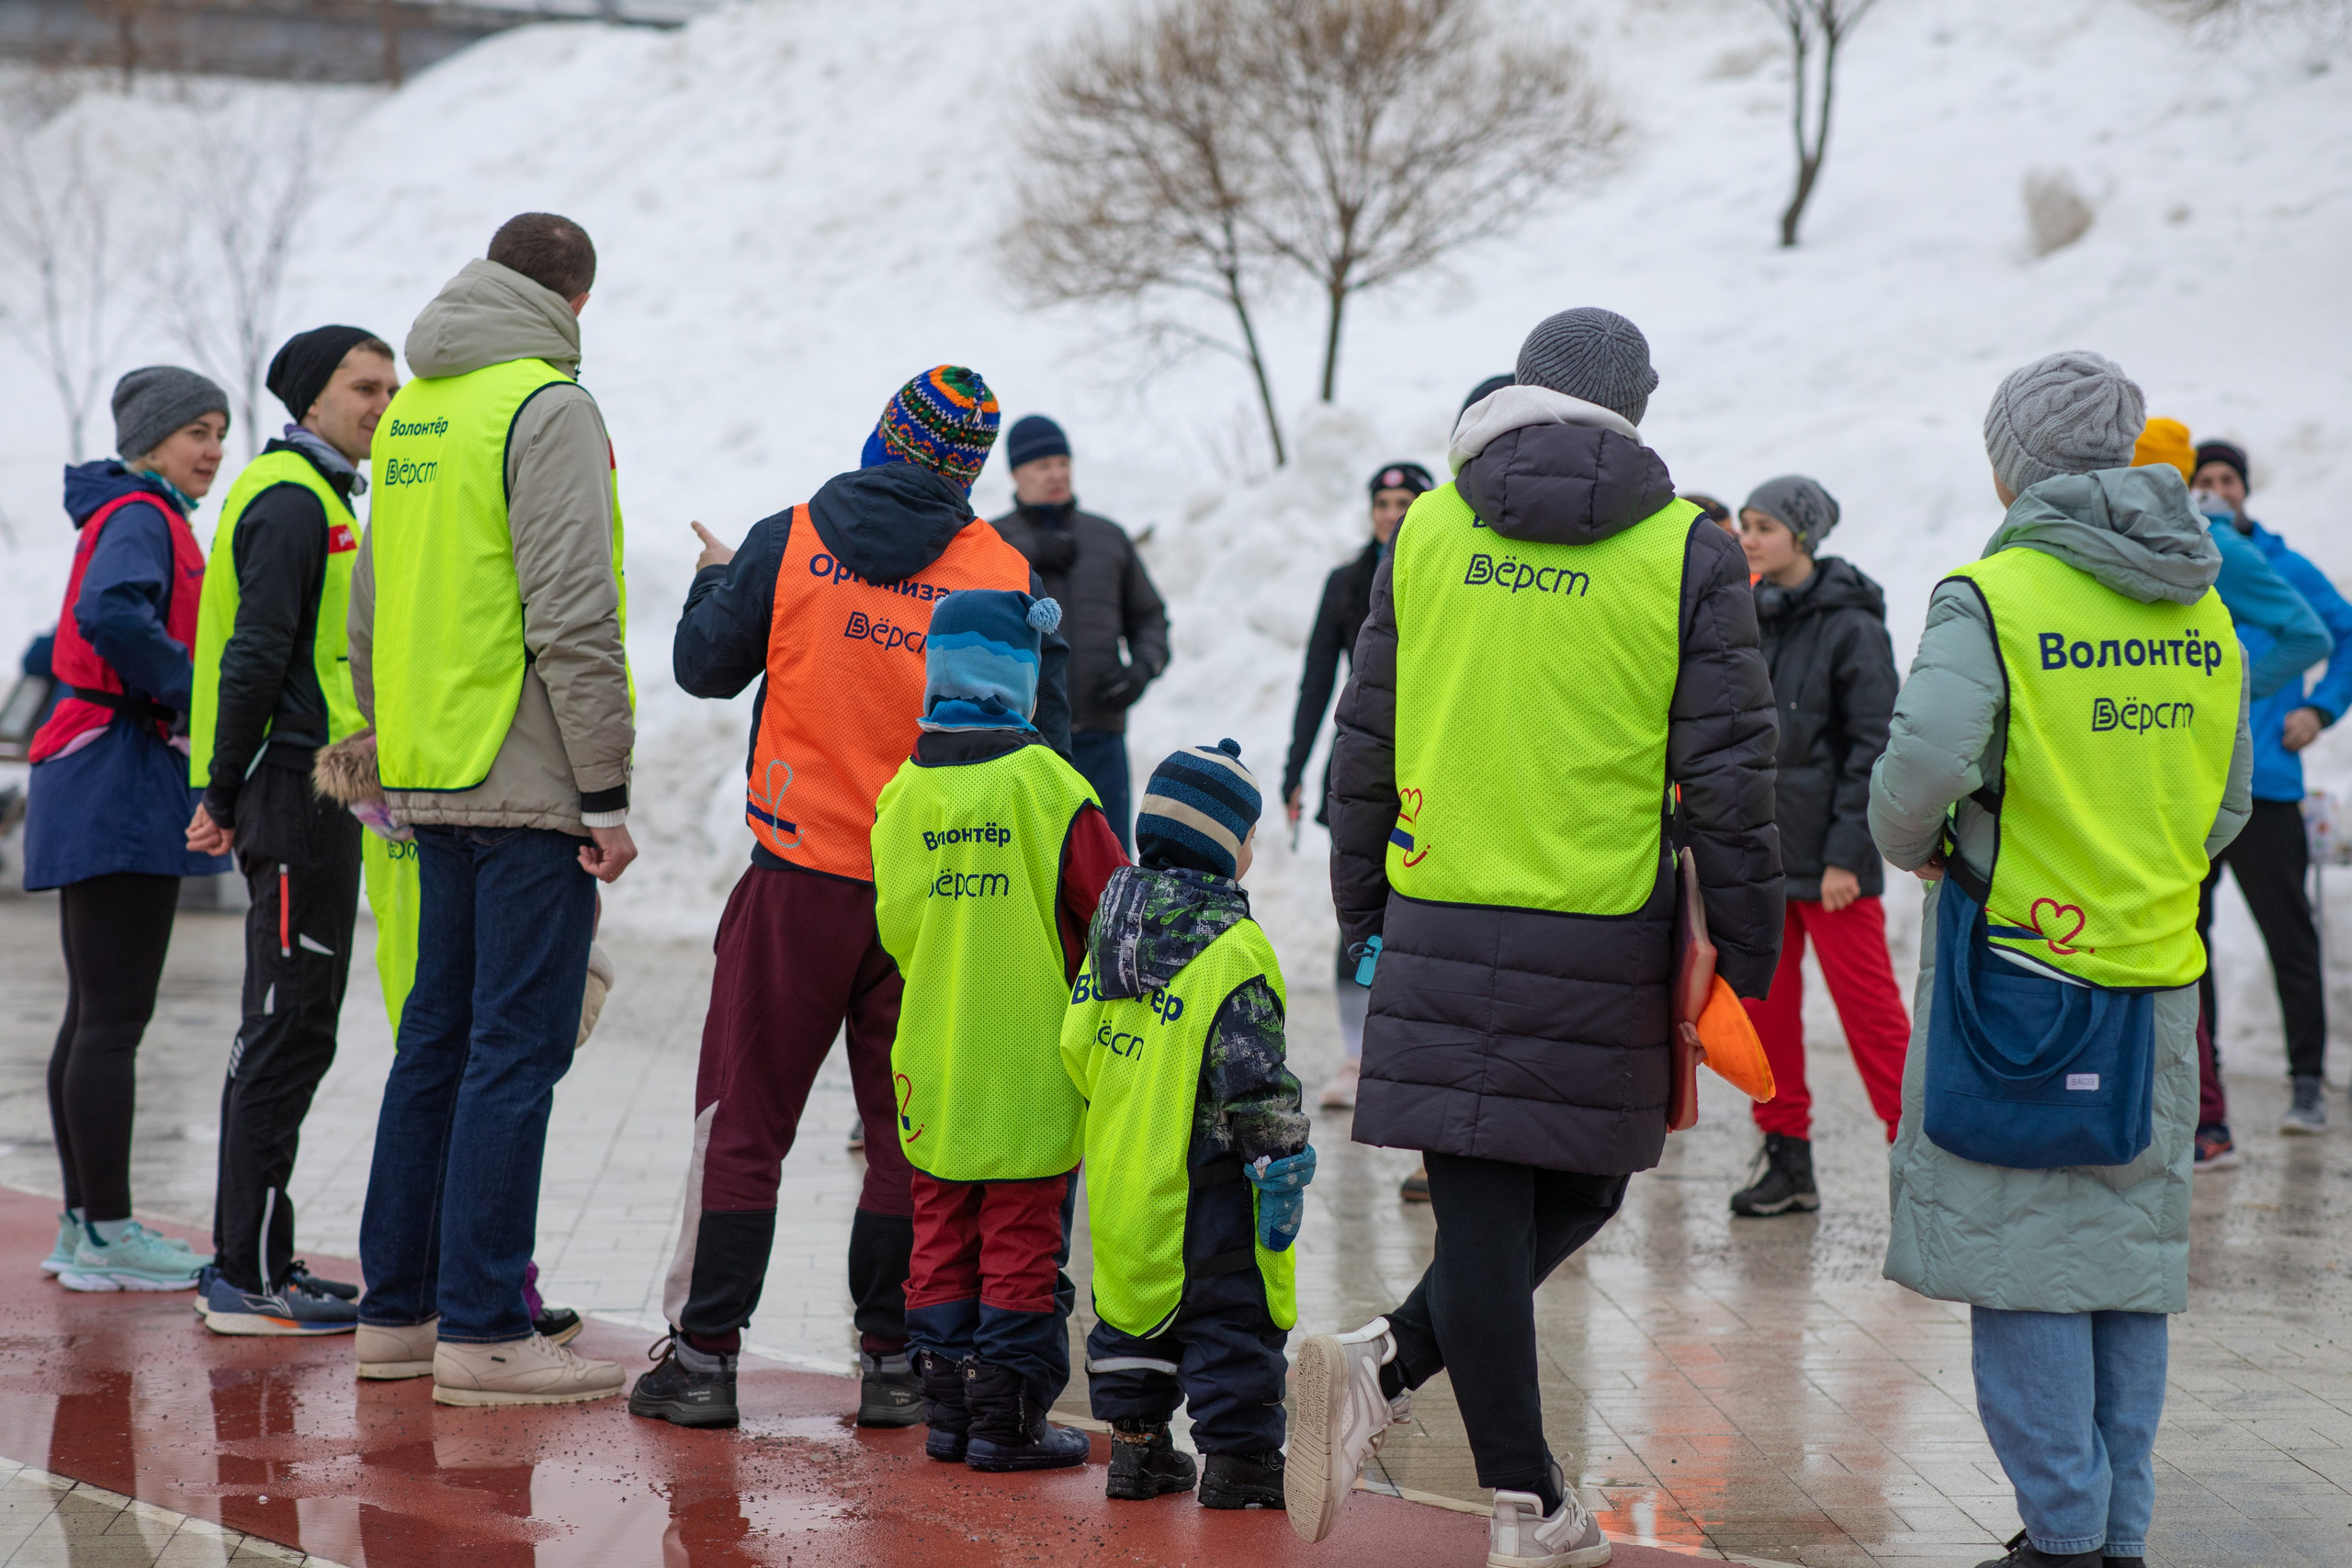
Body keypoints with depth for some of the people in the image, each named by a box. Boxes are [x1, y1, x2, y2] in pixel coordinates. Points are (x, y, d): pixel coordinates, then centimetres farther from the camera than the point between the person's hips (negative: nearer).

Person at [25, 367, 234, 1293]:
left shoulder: (146, 519, 20)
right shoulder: (140, 518, -10)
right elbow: (112, 616, -29)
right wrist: (195, 695, -19)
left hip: (101, 793, 11)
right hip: (125, 779, -11)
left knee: (95, 1015, 11)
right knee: (116, 1017, -9)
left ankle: (83, 1224, 16)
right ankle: (107, 1238, -8)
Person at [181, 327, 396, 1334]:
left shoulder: (322, 498, 21)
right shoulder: (292, 501, -12)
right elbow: (253, 658, -18)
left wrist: (230, 791, 18)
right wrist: (227, 797, -18)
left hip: (309, 794, 10)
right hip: (299, 796, -10)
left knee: (287, 1034, 13)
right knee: (286, 1032, -9)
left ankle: (253, 1260, 18)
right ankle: (248, 1278, -7)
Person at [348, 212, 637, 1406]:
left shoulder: (410, 411, 15)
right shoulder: (547, 404, -11)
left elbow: (371, 614, 20)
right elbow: (571, 617, -17)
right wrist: (606, 792, -14)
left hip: (432, 776, 8)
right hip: (530, 781, -8)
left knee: (439, 1033, 14)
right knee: (518, 1046, -7)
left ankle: (396, 1307, 18)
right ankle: (482, 1331, -7)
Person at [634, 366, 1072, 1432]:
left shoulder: (788, 541, -3)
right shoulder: (1009, 576, -2)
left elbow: (705, 667, 6)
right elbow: (1045, 743, 1)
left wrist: (712, 582, 25)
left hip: (802, 878, -1)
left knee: (742, 1117, 6)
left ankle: (704, 1354, 5)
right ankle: (892, 1360, 11)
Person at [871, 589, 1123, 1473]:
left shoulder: (901, 794, 0)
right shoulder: (1047, 786, -11)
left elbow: (893, 927, 8)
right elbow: (1114, 909, -8)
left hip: (935, 1062, 4)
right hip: (1036, 1060, -4)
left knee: (943, 1231, 12)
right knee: (1023, 1235, 1)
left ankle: (947, 1407, 16)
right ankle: (1009, 1419, 2)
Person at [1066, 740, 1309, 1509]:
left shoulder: (1113, 928, 8)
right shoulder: (1229, 944, -16)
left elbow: (1076, 1044, 13)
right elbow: (1252, 1070, -20)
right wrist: (1282, 1158, -14)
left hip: (1120, 1168, 7)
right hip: (1205, 1175, -7)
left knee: (1136, 1302, 17)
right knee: (1234, 1310, 1)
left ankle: (1135, 1445, 21)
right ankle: (1235, 1455, 3)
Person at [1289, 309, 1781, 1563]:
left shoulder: (1426, 532, 6)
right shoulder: (1687, 551, -1)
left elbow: (1365, 742, 10)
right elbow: (1729, 768, -2)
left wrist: (1365, 914, 20)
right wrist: (1749, 948, 5)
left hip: (1440, 927, 2)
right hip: (1602, 939, -2)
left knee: (1480, 1211, 5)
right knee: (1579, 1186, 13)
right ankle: (1389, 1366, -4)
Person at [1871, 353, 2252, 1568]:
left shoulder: (1995, 594, -11)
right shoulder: (2203, 609, 8)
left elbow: (1926, 762, -22)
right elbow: (2225, 804, 14)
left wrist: (1914, 844, -3)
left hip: (2017, 967, -6)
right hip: (2155, 978, 6)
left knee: (2024, 1254, 1)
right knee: (2126, 1252, 12)